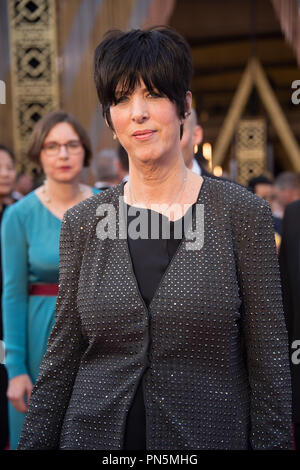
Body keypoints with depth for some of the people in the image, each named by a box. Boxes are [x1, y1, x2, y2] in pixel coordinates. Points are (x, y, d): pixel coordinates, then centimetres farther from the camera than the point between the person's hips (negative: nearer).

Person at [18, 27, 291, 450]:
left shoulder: (242, 213, -7)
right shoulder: (83, 221, 0)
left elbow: (269, 360, -6)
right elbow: (61, 357, 3)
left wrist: (271, 441, -10)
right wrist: (33, 442, 1)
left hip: (211, 433, -2)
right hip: (93, 434, 2)